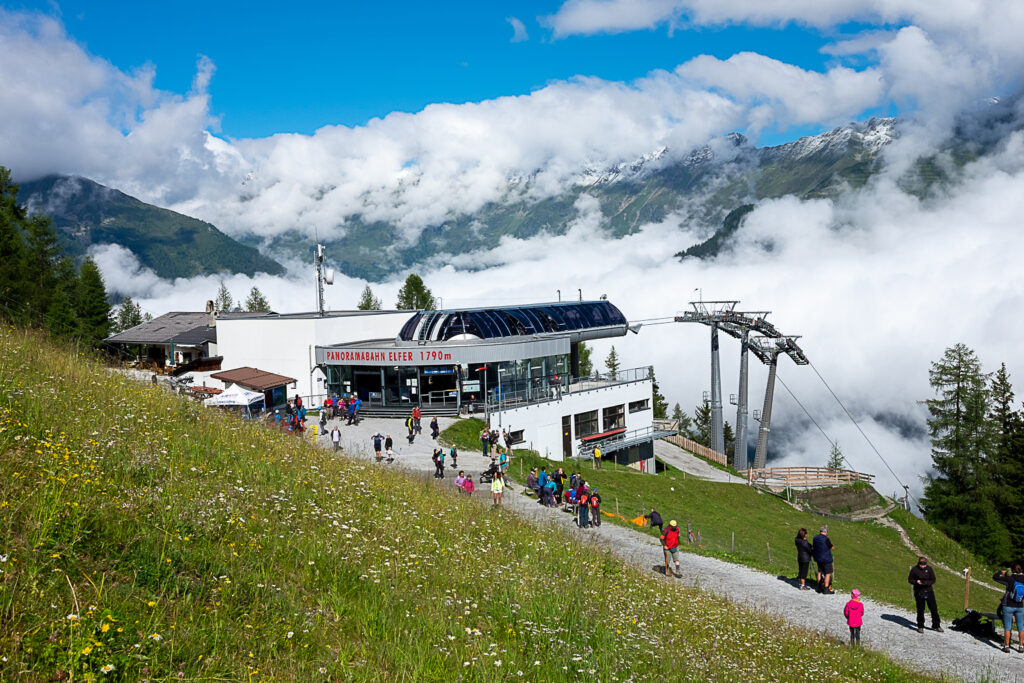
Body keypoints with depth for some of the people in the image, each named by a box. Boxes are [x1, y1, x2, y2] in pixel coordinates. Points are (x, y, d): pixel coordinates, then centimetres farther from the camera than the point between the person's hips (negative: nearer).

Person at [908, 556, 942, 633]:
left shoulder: (929, 569, -3)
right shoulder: (914, 569, -6)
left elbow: (933, 580, -3)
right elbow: (910, 580, 1)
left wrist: (926, 583, -20)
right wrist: (916, 581, -19)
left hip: (929, 591, 2)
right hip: (919, 592, -2)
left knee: (934, 609, 6)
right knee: (920, 610, 4)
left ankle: (936, 625, 20)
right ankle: (920, 626, 16)